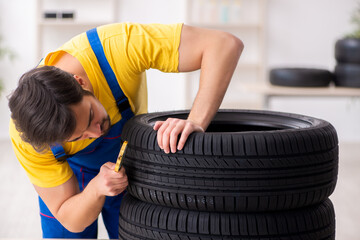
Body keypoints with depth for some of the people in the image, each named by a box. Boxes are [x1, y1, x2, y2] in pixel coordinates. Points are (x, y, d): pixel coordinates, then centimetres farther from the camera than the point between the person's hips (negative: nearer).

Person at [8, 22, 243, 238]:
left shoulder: (117, 46, -40)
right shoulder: (24, 137, -35)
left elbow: (226, 44, -41)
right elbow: (71, 220, -24)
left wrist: (196, 123, -52)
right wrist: (97, 189, -45)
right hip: (70, 176, 0)